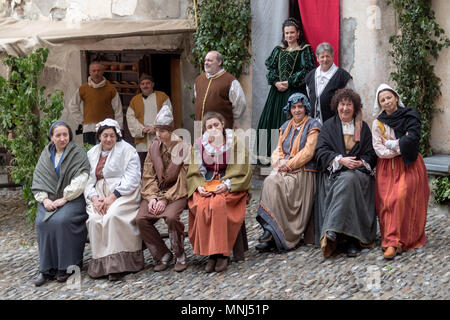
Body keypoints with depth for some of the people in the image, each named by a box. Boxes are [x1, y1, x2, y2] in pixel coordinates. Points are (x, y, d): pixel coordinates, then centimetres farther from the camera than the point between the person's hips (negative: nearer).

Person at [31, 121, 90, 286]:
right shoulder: (46, 154, 15)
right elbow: (38, 180, 11)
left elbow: (80, 181, -10)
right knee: (42, 222, -24)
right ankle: (47, 268, -18)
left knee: (61, 220, -31)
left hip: (72, 199, -4)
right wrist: (44, 199, -5)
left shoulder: (78, 153, 0)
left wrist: (64, 199, -16)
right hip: (49, 200, 4)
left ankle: (66, 267, -20)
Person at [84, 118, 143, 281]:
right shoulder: (92, 154, 19)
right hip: (100, 195, 4)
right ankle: (100, 262, -19)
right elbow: (88, 181, 12)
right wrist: (94, 198, -9)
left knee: (113, 216, -33)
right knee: (94, 219, -26)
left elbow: (131, 178, -9)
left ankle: (118, 263, -28)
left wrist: (112, 197, -18)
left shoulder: (126, 150, 2)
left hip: (122, 193, -4)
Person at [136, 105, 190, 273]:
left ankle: (180, 256, -10)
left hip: (176, 193, -4)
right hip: (155, 191, 4)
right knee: (141, 218, -21)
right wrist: (152, 198, -10)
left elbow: (182, 179, -8)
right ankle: (163, 255, -4)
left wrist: (165, 200, -17)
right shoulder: (154, 147, 9)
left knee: (171, 217, -33)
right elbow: (148, 176, 6)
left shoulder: (183, 148, -4)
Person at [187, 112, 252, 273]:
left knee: (218, 204, -34)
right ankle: (211, 253, -21)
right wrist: (199, 186, -13)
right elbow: (194, 172, 7)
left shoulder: (235, 142, -2)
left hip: (229, 185, -2)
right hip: (206, 185, 2)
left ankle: (222, 253, -25)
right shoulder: (199, 144, 5)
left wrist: (226, 185, -18)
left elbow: (242, 171, -4)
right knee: (202, 206, -30)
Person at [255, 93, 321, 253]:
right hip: (284, 170, 5)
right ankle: (271, 231, -27)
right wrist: (278, 162, -3)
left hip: (303, 172, -5)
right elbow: (279, 149, 19)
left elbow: (308, 152, -8)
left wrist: (289, 164, -13)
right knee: (270, 182, -23)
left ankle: (274, 233, -23)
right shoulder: (286, 126, 21)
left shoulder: (313, 126, 1)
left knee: (277, 187, -26)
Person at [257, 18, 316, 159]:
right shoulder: (279, 50, 14)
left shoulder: (305, 50, 0)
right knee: (270, 120, 1)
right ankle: (270, 156, 7)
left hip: (295, 91, -5)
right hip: (277, 91, 5)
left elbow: (307, 70, -8)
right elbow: (270, 67, 10)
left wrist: (289, 82, -14)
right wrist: (276, 82, -9)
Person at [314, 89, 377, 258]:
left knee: (348, 180, -35)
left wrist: (361, 162, -11)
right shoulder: (329, 126, 13)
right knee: (346, 180, -34)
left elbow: (371, 154, 11)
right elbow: (321, 151, 0)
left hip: (359, 171, 1)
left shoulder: (363, 127, 17)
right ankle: (351, 238, -40)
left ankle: (331, 232, -41)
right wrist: (341, 160, -15)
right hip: (334, 172, 0)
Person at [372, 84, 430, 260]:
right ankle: (394, 240, -5)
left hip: (408, 166, -3)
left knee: (400, 198, -20)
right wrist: (401, 145, -9)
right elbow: (379, 151, -2)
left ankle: (392, 241, -22)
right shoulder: (378, 123, 7)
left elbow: (412, 141, -13)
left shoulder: (410, 116, 1)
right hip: (387, 168, 3)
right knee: (386, 202, -12)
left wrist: (390, 143, -5)